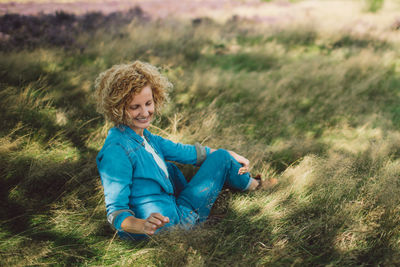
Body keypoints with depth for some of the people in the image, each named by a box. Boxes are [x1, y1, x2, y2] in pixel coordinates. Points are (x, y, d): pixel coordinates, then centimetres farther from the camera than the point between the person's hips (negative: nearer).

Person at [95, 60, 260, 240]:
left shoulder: (144, 137, 6)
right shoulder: (116, 151, -24)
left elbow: (185, 152, 18)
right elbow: (115, 212, -25)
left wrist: (230, 156, 16)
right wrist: (143, 226, -45)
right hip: (167, 224, -10)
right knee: (222, 159, -3)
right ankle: (254, 187, 30)